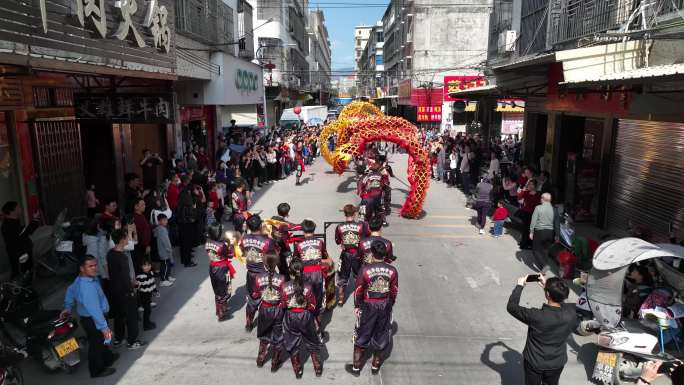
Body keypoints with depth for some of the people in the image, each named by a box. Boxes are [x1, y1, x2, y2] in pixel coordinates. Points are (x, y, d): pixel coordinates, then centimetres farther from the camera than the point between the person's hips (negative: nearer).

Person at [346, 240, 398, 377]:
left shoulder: (365, 269, -18)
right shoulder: (392, 270, -11)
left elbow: (358, 290, -9)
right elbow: (394, 291, 0)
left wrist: (356, 306, 6)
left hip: (368, 306, -2)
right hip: (385, 306, 2)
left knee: (362, 336, 14)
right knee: (381, 336, 19)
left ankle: (356, 367, 24)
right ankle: (376, 365, 34)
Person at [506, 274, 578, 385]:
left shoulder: (536, 316, -35)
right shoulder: (571, 312, -24)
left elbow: (511, 307, -20)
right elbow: (560, 299, 1)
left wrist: (519, 285, -13)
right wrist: (548, 286, 2)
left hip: (534, 363, -3)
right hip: (557, 363, 3)